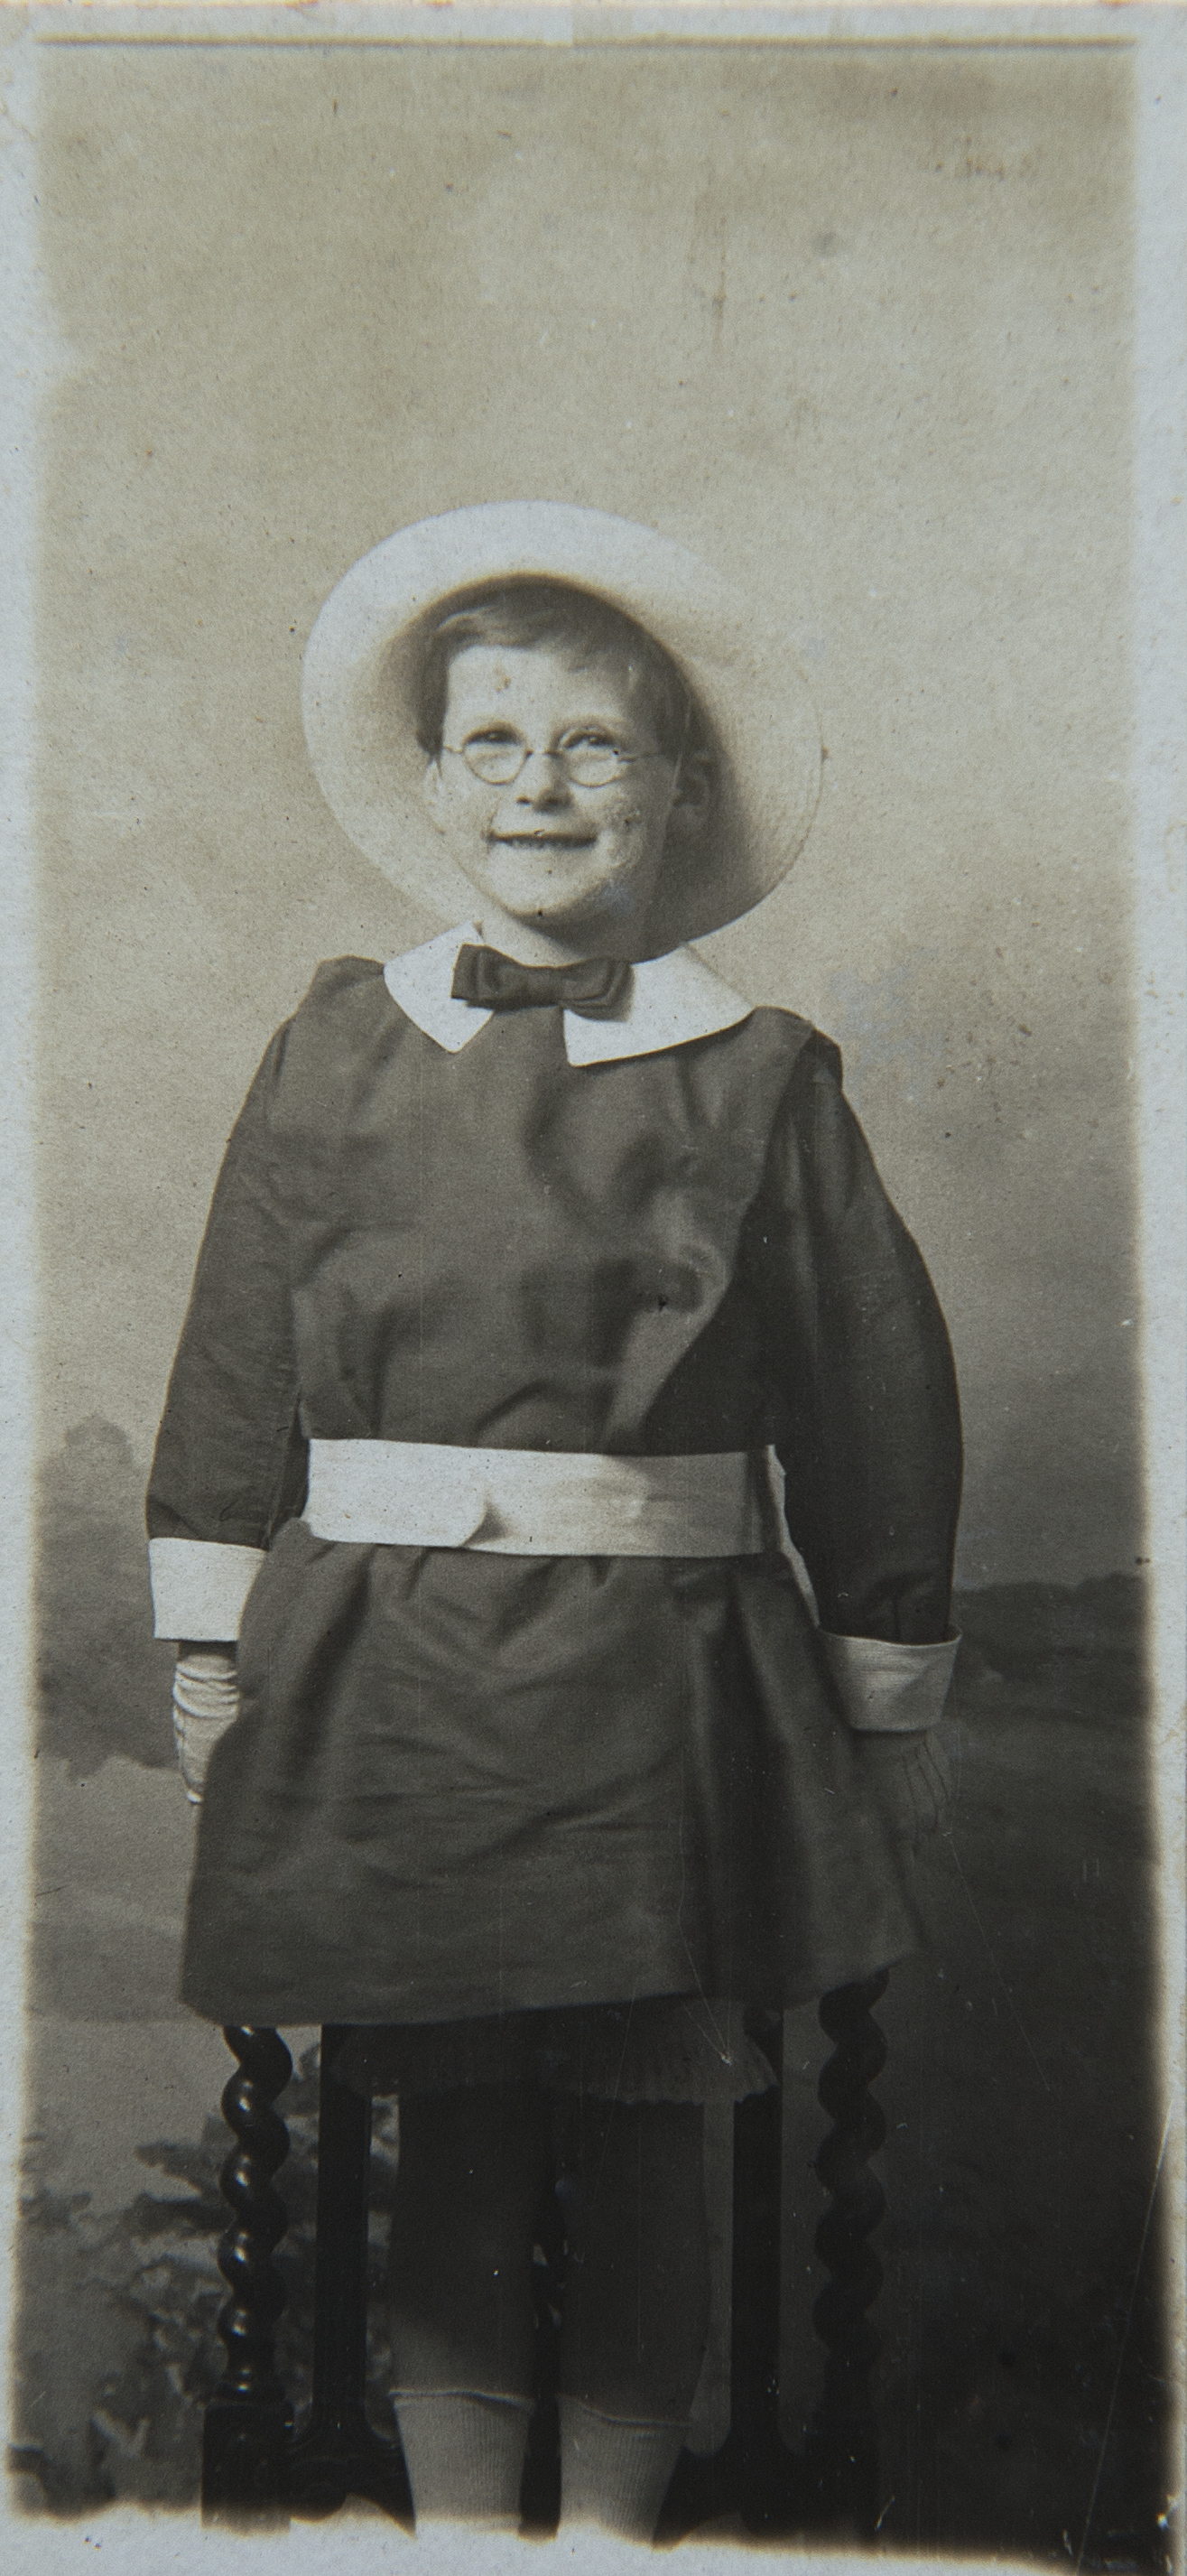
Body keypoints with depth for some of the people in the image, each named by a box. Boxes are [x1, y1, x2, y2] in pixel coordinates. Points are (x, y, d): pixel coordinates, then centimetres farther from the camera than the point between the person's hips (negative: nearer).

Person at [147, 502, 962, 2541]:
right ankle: (455, 2528, 23)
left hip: (663, 1694, -1)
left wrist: (887, 1713, 6)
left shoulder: (759, 1081, 1)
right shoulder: (334, 1057, 5)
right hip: (385, 1681, 1)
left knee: (640, 2144, 8)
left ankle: (615, 2526, 24)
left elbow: (881, 1405, 4)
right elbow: (231, 1386, 9)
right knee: (445, 2144, 9)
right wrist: (211, 1656, 5)